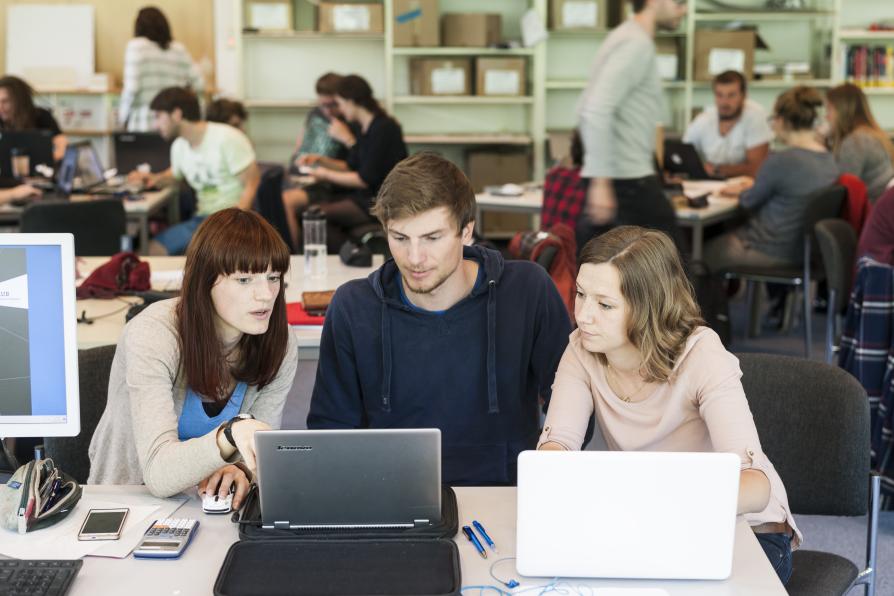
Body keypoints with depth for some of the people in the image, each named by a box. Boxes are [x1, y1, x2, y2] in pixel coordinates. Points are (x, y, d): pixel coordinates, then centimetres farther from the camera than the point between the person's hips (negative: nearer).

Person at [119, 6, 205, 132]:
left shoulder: (137, 45, -1)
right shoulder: (179, 49, 9)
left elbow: (132, 87, -10)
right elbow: (199, 85, 9)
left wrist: (123, 115, 3)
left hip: (143, 126, -3)